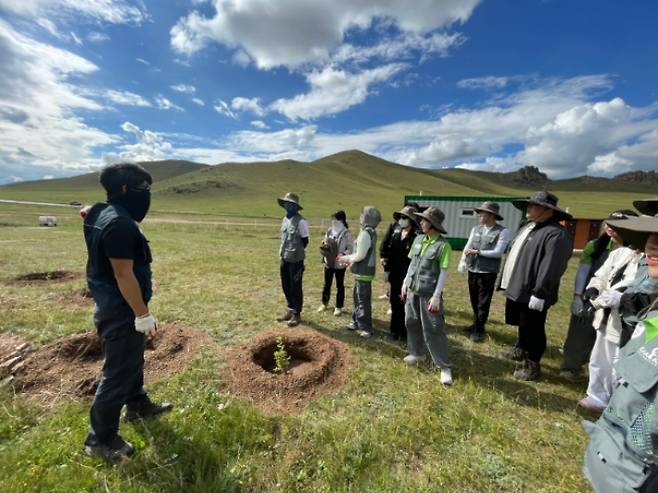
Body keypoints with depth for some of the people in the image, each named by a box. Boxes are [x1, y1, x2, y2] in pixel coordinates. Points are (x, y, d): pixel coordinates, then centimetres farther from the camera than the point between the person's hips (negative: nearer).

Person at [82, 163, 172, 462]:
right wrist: (143, 315, -23)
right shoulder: (120, 224, -26)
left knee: (132, 360, 26)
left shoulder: (105, 214, 5)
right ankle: (100, 439, 24)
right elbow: (124, 274, -27)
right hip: (121, 311, -11)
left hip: (116, 306, 11)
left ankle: (137, 405, 47)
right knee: (118, 372, 5)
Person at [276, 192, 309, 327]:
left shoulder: (301, 222, -13)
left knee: (296, 287, 3)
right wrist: (282, 253, 15)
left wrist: (295, 252, 0)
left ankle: (296, 314, 17)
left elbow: (305, 241, -8)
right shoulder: (285, 219, 9)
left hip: (295, 260, -7)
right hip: (284, 258, 7)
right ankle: (290, 310, 33)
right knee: (286, 286, 16)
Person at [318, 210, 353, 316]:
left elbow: (351, 248, -12)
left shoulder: (346, 233, -12)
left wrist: (343, 255, -27)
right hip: (328, 262, 5)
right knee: (327, 284, 17)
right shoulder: (329, 231, 4)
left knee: (340, 285, 9)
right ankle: (324, 304, 34)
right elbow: (324, 243, 15)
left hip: (340, 264, -5)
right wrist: (324, 246, -6)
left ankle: (339, 307, 21)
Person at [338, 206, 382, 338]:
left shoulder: (365, 233, -21)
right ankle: (357, 321, 33)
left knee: (363, 299, 0)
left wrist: (346, 258, -6)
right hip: (363, 270, 10)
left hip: (364, 271, -10)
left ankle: (366, 328, 11)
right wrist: (349, 259, 12)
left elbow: (360, 255, -21)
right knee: (357, 296, 20)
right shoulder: (370, 232, 10)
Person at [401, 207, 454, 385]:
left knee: (433, 330, -2)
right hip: (413, 290, 6)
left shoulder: (443, 245, -13)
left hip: (429, 294, -6)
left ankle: (445, 366, 12)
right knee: (412, 324, 16)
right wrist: (405, 283, 13)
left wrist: (436, 296, -16)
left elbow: (444, 272, -13)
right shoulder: (418, 240, 5)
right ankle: (417, 353, 35)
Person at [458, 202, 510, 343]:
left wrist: (477, 252, -15)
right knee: (474, 301, 20)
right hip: (473, 270, 5)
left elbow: (497, 252, -15)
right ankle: (476, 324, 39)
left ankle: (479, 330, 22)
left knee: (483, 303, 7)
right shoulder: (476, 229, 4)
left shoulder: (503, 231, -10)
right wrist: (463, 261, -18)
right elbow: (467, 246, -2)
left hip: (488, 272, -5)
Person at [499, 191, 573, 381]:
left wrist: (539, 293, -26)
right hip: (518, 289, 9)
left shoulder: (556, 233, -19)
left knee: (532, 330, 7)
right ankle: (520, 350, 46)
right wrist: (509, 282, 19)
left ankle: (532, 365, 24)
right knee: (522, 325, 26)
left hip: (532, 293, -9)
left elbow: (550, 268, -25)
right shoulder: (528, 227, 12)